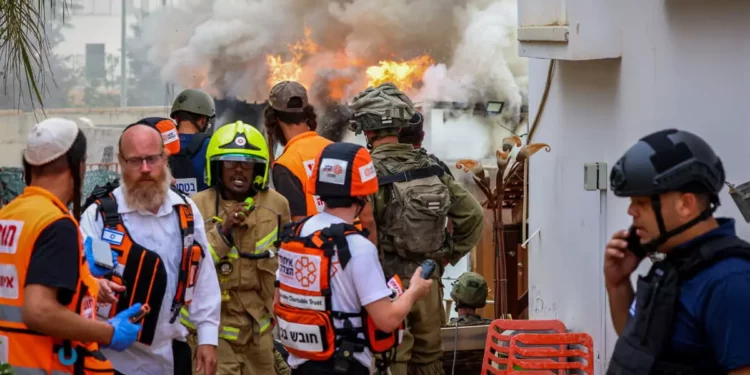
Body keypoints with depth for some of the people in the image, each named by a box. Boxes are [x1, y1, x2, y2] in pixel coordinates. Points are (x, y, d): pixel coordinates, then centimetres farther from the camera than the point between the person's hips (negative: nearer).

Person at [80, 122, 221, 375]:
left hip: (171, 355, 4)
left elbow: (204, 280, 10)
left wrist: (208, 338, 6)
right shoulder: (99, 214, -8)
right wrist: (93, 286, -36)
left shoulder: (186, 211, 6)